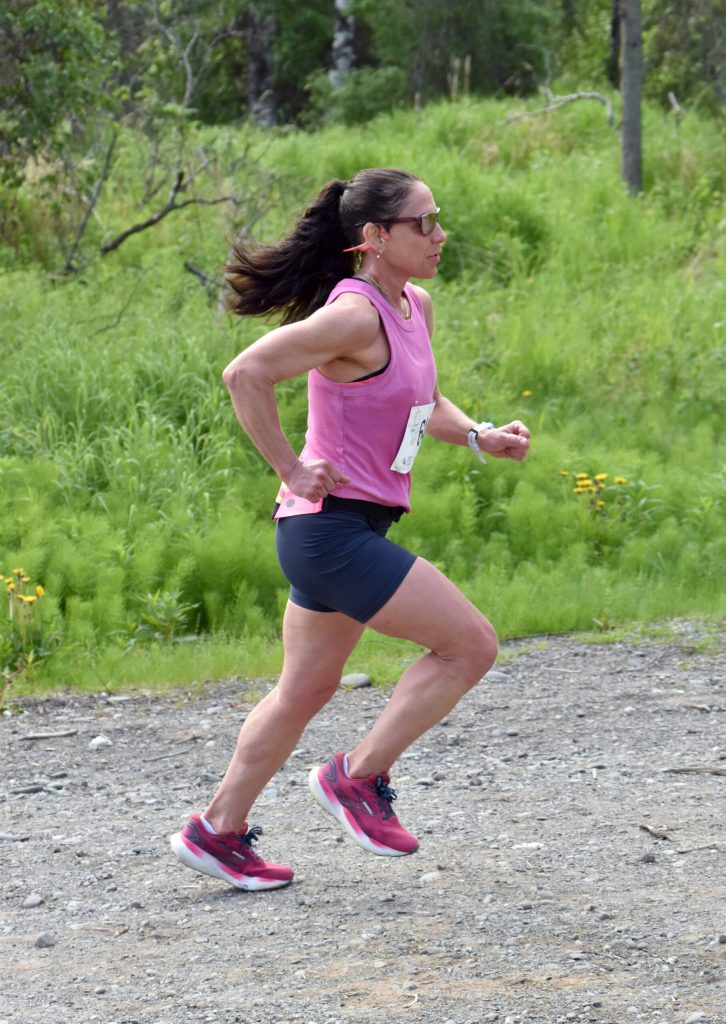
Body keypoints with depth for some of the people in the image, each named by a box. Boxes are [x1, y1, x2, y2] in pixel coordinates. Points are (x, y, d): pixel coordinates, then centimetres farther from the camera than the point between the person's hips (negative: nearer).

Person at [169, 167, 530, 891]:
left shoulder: (415, 309, 10)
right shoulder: (355, 317, -19)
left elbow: (422, 405, 26)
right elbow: (246, 374, -26)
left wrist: (478, 436, 7)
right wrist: (291, 468, -20)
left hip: (349, 531, 10)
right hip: (332, 529, -10)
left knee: (307, 690, 18)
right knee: (470, 645, -7)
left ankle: (218, 832, 26)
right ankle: (358, 777, 3)